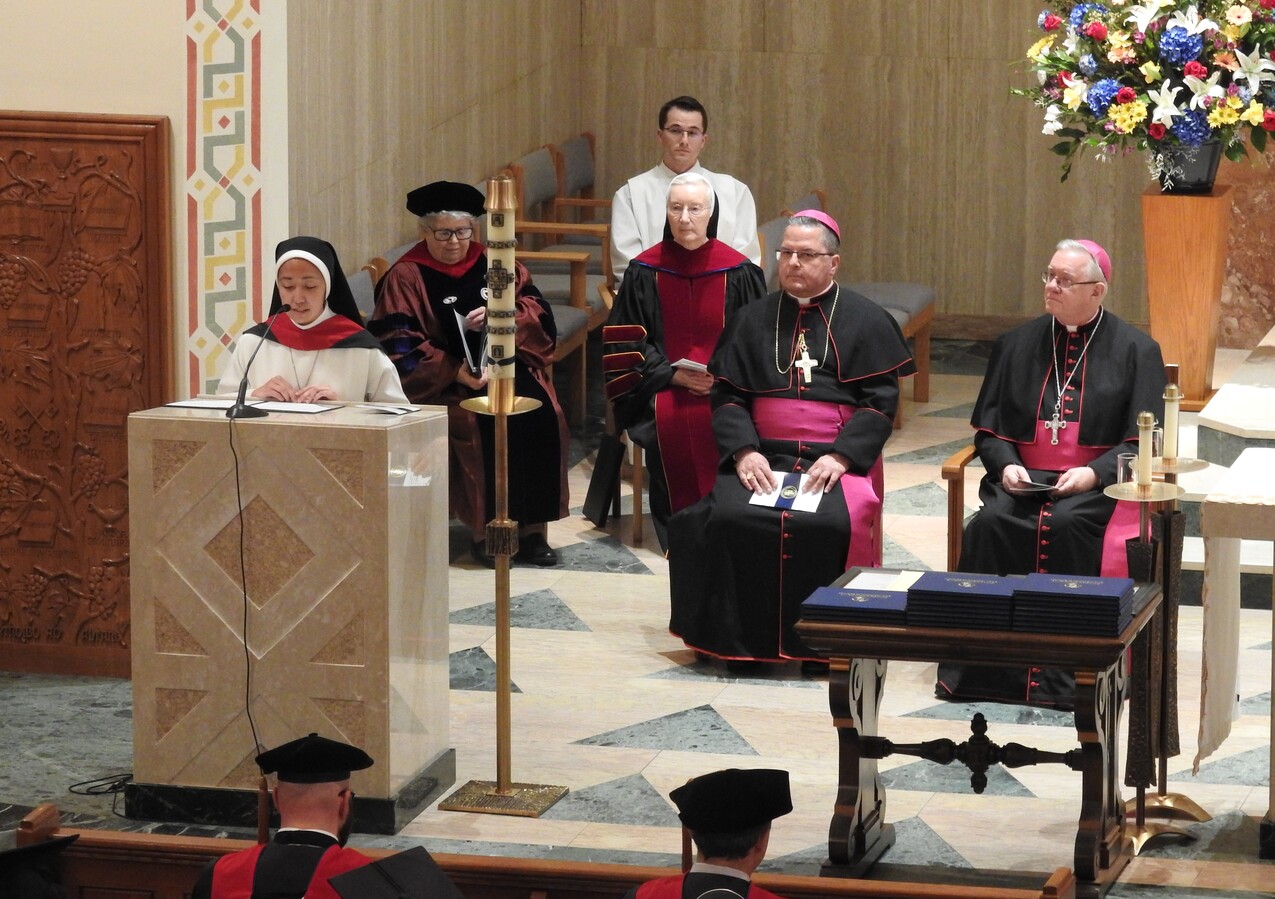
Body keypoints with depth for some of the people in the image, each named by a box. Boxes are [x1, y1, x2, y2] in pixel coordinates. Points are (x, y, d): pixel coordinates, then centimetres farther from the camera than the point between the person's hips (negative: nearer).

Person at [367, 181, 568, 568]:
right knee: (481, 423, -32)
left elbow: (538, 311, 6)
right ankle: (483, 529, -21)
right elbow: (399, 346, -7)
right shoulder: (406, 278, 3)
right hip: (444, 382, -3)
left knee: (541, 415, -24)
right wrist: (455, 372, -19)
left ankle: (531, 527, -17)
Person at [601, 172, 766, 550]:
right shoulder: (645, 271, 6)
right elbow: (627, 343, 3)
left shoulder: (738, 272, 5)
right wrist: (674, 376, -10)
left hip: (725, 387, 0)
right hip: (663, 387, 0)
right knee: (667, 421, -32)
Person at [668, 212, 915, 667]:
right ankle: (738, 637, -15)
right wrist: (743, 451, -10)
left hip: (838, 459, -2)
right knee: (729, 517, -28)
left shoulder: (866, 321, 8)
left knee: (832, 524, -33)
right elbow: (727, 395, 10)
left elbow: (880, 403, 0)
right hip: (763, 457, 2)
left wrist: (841, 457, -15)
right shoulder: (753, 320, 17)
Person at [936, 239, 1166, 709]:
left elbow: (1142, 442, 0)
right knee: (991, 523, -29)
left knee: (1066, 525, -35)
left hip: (1098, 484, -3)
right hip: (1023, 478, 3)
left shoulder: (1136, 351, 5)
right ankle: (982, 665, -27)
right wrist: (1006, 465, -5)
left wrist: (1093, 472, -16)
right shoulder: (1017, 344, 15)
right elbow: (988, 427, 16)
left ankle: (1060, 674, -31)